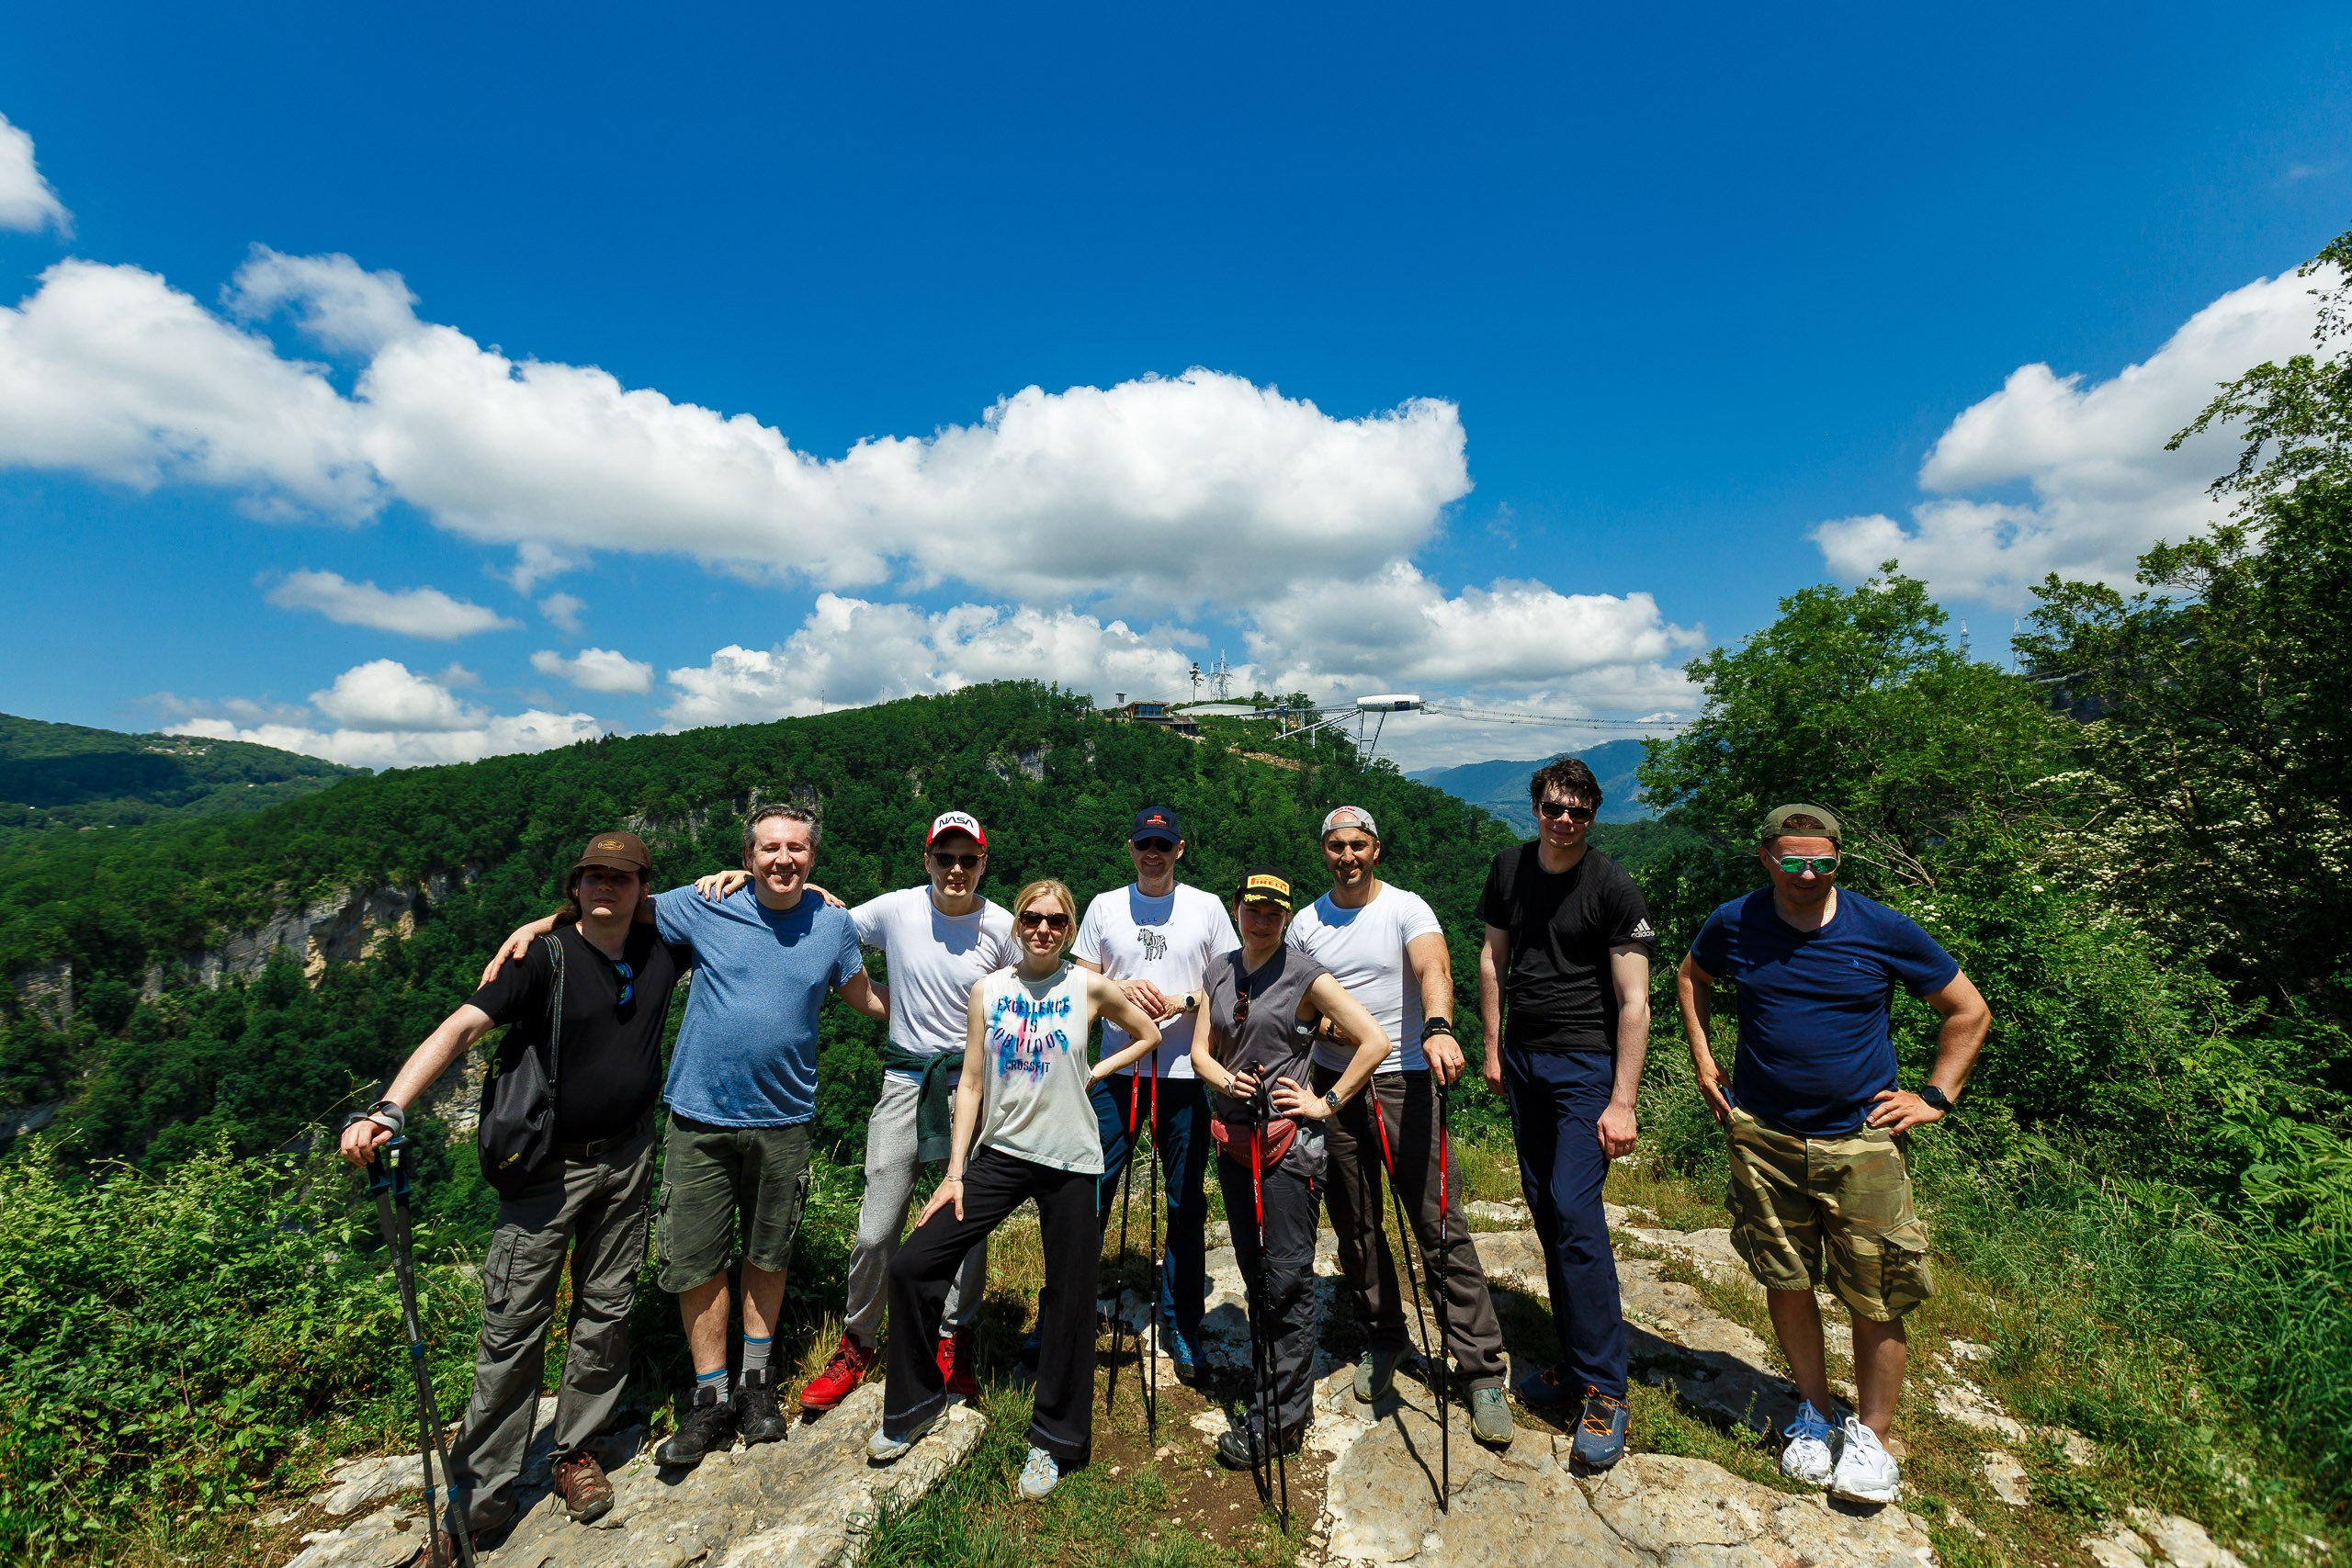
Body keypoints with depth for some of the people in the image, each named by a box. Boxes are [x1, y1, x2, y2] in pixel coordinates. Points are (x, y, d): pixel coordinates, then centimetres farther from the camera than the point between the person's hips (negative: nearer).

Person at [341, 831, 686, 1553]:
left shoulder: (659, 950, -4)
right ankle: (480, 1496, 21)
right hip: (548, 1164, -3)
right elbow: (461, 1026, -25)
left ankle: (575, 1452, 33)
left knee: (606, 1310, 14)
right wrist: (388, 1110, -37)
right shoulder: (544, 957, -15)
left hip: (627, 1160, 4)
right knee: (514, 1324, 3)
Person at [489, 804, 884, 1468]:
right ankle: (712, 1401, 27)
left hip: (782, 1119, 0)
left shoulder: (834, 925, -2)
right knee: (695, 1262, 7)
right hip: (699, 1116, 0)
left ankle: (758, 1382, 36)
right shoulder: (704, 907, -6)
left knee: (768, 1254, 15)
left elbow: (865, 998, 11)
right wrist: (535, 926, -4)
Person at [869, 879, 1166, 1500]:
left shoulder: (1089, 988, -5)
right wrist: (954, 1173, -1)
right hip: (1000, 1153, 2)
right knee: (912, 1265, -1)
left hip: (1070, 1162, -2)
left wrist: (1094, 1073, -3)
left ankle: (1053, 1439, 30)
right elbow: (971, 1084, 3)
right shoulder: (988, 991, 1)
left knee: (1070, 1302, 7)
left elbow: (1149, 1035, 9)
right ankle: (914, 1403, 24)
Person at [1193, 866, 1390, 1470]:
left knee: (1288, 1275, 2)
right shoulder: (1219, 971, 6)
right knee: (1254, 1272, 17)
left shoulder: (1306, 974, -10)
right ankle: (1271, 1386, 35)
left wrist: (1327, 1103, -12)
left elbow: (1375, 1040, -14)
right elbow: (1200, 1051, 7)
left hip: (1288, 1139, -6)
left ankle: (1282, 1418, 15)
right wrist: (1229, 1081, -13)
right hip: (1233, 1137, 6)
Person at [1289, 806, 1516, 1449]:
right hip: (1334, 1083, 4)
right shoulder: (1306, 923, 6)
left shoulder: (1406, 908, -5)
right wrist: (1320, 1020, -9)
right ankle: (1383, 1339, 34)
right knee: (1355, 1225, 14)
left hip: (1405, 1078, -3)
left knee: (1441, 1226, -2)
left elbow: (1434, 969, -24)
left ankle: (1482, 1372, 11)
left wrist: (1438, 1027, -43)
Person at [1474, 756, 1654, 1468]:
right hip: (1523, 1060, 5)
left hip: (1586, 1063, -5)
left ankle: (1605, 1392, 3)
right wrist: (1492, 1048, 11)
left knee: (1576, 1211, -11)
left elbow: (1634, 1002, -12)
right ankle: (1573, 1358, 28)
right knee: (1545, 1210, 12)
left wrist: (1622, 1102, -16)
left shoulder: (1614, 889, -11)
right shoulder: (1509, 869, 3)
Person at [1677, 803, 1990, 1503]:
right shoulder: (1734, 925, -4)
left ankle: (1871, 1437, 26)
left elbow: (1970, 1013, 5)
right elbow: (1692, 978, 15)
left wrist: (1934, 1097, -1)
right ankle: (1815, 1413, 33)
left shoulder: (1883, 931, -8)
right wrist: (1703, 1061, 7)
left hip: (1862, 1139, -1)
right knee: (1786, 1283, 12)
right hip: (1763, 1136, 1)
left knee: (1875, 1300, 5)